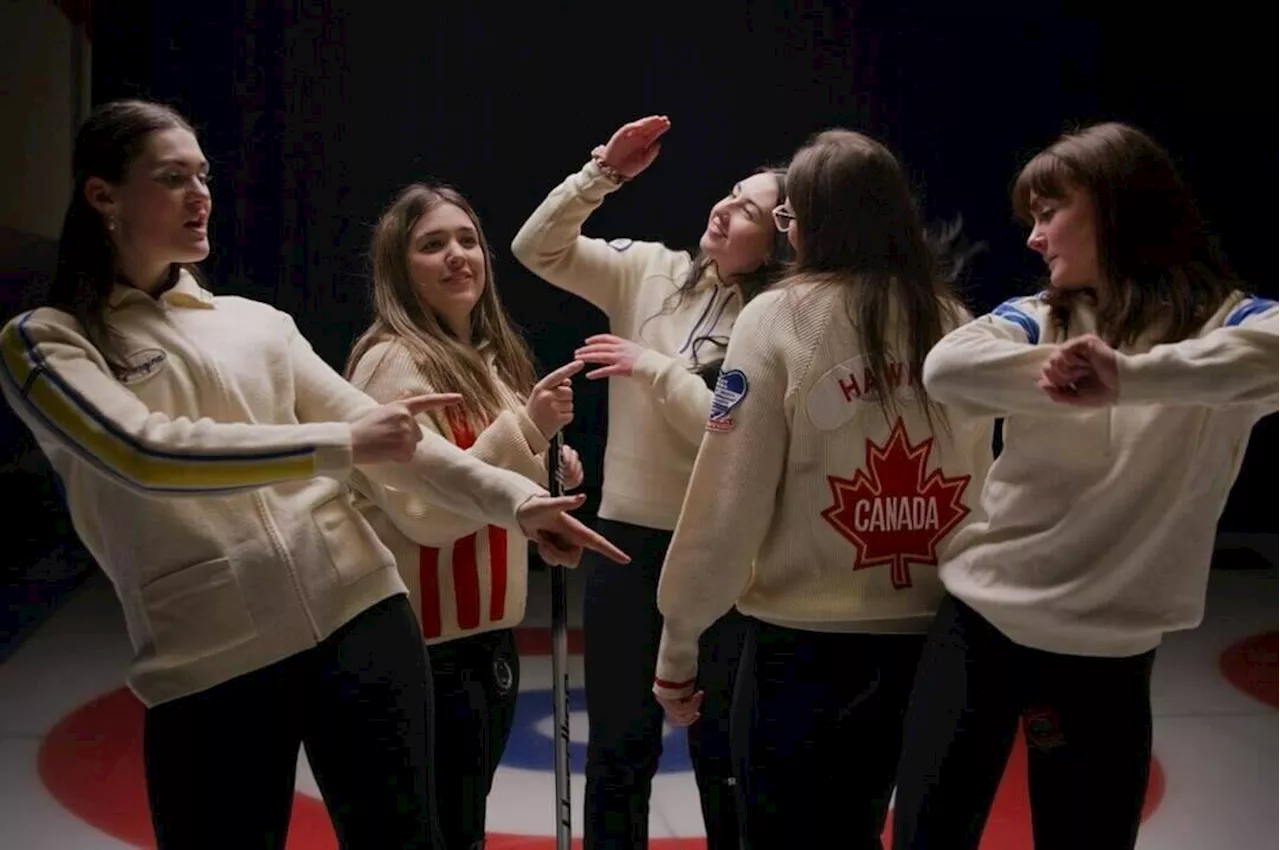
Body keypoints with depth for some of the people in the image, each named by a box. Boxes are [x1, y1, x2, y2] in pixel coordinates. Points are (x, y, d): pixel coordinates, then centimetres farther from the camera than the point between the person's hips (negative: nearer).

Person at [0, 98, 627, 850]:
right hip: (207, 668, -3)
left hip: (359, 617, 3)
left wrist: (515, 499, -2)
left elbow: (377, 433, 10)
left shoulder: (259, 323, 14)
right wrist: (341, 444, -17)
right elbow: (146, 452, -16)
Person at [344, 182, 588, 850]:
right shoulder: (393, 362, -15)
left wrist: (546, 477, 3)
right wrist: (525, 428, -26)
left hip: (490, 632, 9)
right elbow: (425, 512, -23)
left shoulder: (490, 357, 12)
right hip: (429, 644, -9)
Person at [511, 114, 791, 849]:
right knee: (620, 740, 13)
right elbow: (538, 249, -1)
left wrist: (651, 366, -18)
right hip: (628, 534, 3)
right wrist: (603, 174, -11)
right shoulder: (650, 272, 2)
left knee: (721, 742, 10)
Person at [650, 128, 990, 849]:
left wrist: (679, 639, -2)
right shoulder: (956, 324, 4)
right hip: (930, 636, 5)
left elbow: (730, 495, -10)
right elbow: (977, 486, 4)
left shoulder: (780, 318, -9)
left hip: (806, 639, -4)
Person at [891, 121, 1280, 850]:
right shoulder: (1036, 320, 2)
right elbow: (945, 365, -19)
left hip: (1103, 655, -2)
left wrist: (1129, 375, -41)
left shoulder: (1220, 320, -7)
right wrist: (1058, 382, -34)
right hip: (979, 624, 2)